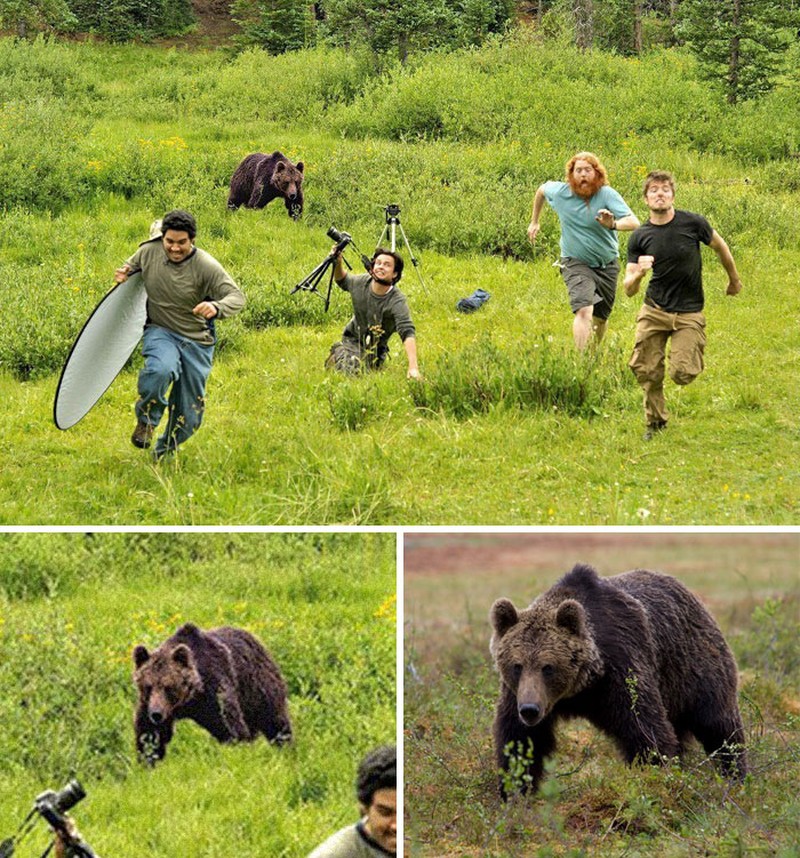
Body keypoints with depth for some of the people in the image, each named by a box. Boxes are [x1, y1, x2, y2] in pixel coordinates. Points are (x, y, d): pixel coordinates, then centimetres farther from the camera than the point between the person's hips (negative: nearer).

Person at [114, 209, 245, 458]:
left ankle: (165, 452, 37)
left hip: (197, 341, 0)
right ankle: (146, 421, -9)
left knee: (189, 415, 6)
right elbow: (132, 266, 16)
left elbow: (236, 297, -20)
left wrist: (216, 307, -42)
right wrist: (124, 274, -9)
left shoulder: (206, 267, -17)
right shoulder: (149, 251, -7)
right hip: (160, 332, 0)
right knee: (161, 370, -37)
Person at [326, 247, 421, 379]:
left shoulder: (397, 302, -30)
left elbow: (408, 333, -40)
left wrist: (413, 368, -53)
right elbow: (343, 281, 12)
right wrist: (338, 264, -11)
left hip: (375, 347, -1)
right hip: (352, 338, 1)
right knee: (345, 369, -20)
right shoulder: (361, 282, -14)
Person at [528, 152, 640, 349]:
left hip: (607, 265, 1)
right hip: (576, 263, -1)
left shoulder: (607, 194, -19)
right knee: (584, 311, -24)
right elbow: (541, 189, 15)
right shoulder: (560, 192, -11)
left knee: (601, 317, 15)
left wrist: (613, 225, -53)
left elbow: (634, 222, -32)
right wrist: (534, 222, 22)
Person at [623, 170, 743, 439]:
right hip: (654, 311, 2)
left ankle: (692, 358, 24)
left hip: (689, 313, -2)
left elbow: (720, 247, 11)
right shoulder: (639, 238, -4)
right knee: (646, 372, -6)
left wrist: (734, 280, 24)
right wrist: (639, 274, -27)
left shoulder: (693, 223, -9)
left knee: (682, 374, -14)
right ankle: (656, 422, 20)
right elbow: (629, 290, -4)